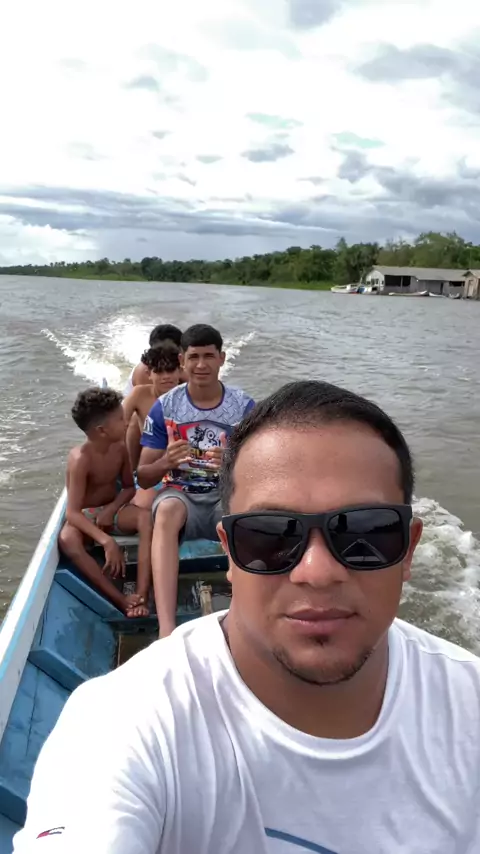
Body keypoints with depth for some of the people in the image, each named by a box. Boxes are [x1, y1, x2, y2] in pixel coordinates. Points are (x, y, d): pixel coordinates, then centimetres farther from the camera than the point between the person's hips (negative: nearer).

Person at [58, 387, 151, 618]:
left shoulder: (120, 447, -8)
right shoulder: (80, 459, -25)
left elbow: (129, 487, 5)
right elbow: (73, 513, -30)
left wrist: (111, 509, -17)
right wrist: (106, 541, -44)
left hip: (112, 511, 4)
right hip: (85, 517, -4)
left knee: (146, 517, -29)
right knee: (66, 540, -38)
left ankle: (141, 596, -37)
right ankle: (122, 601, -41)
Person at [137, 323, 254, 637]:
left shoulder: (244, 406, 0)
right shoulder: (165, 407, 0)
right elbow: (143, 478, 3)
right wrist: (166, 462, -21)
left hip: (228, 497, 0)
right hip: (181, 496, 0)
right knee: (167, 509, -37)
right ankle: (166, 629, -47)